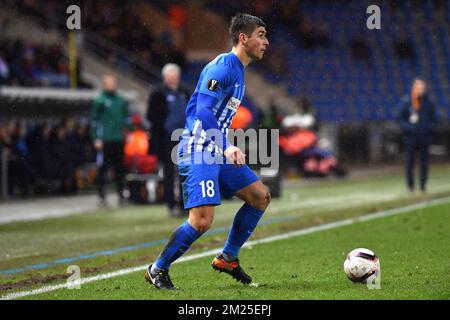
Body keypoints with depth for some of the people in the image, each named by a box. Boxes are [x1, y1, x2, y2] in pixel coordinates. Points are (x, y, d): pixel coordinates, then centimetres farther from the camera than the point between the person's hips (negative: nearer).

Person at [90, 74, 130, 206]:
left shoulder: (121, 101, 12)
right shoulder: (100, 101, -1)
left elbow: (127, 117, 19)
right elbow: (94, 120, -2)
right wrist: (96, 138, -7)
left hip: (119, 140, 4)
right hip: (104, 141, -4)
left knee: (119, 169, 8)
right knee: (102, 168, -4)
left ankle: (121, 195, 14)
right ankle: (102, 196, 0)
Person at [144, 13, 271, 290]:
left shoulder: (238, 70, 18)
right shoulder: (224, 65, -13)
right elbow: (203, 111, -23)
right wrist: (226, 148, -30)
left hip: (218, 151, 10)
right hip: (198, 152, -10)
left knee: (260, 196, 7)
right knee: (202, 220, -17)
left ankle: (228, 258, 17)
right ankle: (157, 270, 1)